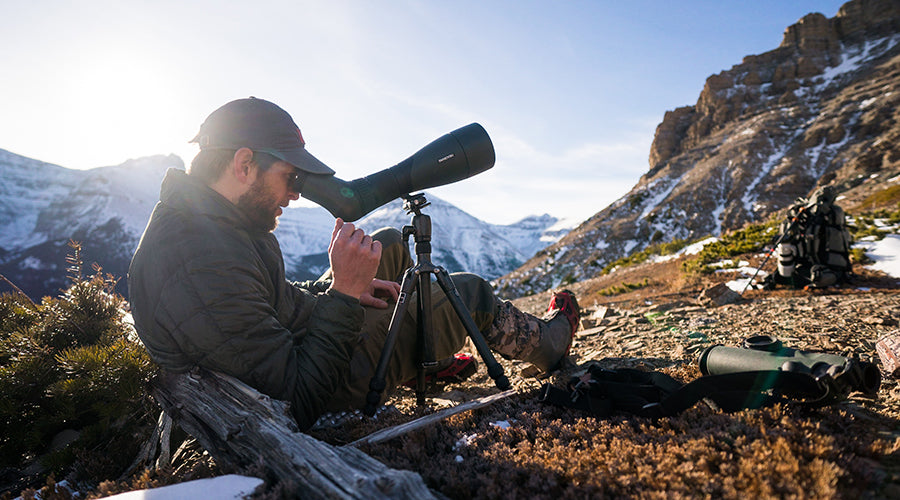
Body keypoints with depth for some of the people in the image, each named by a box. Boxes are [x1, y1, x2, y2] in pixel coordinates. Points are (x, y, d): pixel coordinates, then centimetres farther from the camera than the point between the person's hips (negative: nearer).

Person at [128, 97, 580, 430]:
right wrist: (345, 294, -31)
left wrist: (335, 292, -1)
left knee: (390, 245, 20)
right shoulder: (209, 267, -37)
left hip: (305, 335, 9)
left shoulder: (182, 214, -6)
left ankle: (430, 357, 39)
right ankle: (547, 343, 38)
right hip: (336, 383, -9)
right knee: (471, 291, 5)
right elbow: (299, 402, -31)